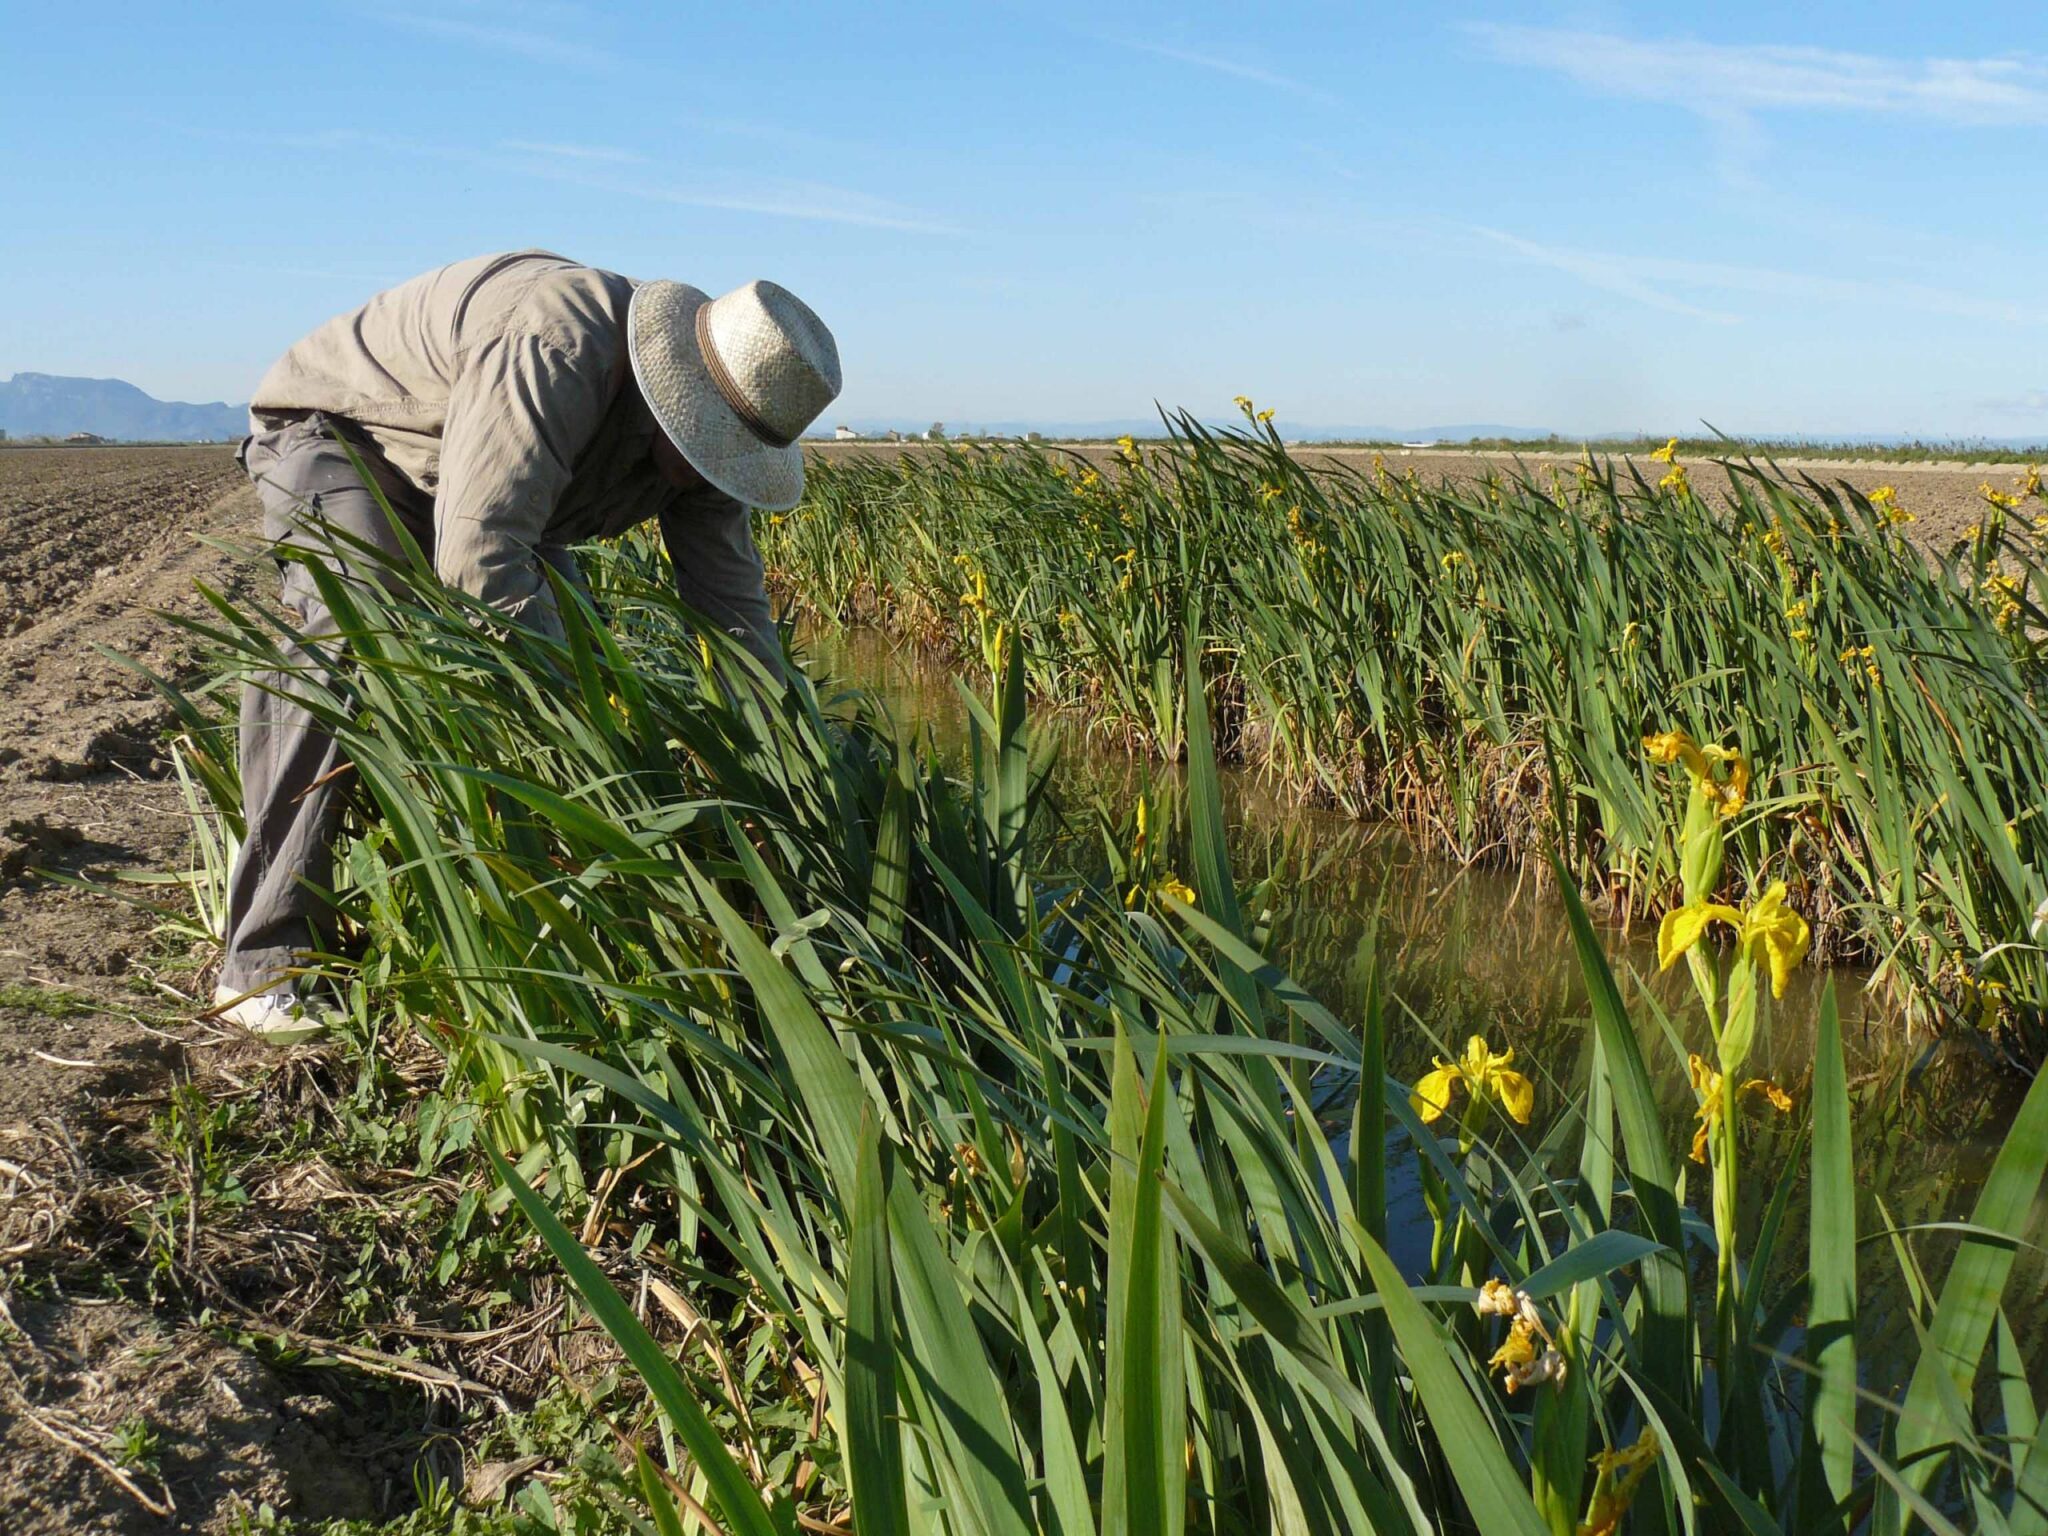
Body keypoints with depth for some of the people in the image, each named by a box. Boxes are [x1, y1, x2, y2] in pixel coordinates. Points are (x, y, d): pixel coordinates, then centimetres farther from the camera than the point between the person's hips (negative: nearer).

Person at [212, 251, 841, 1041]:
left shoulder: (699, 430, -12)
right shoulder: (558, 351, -40)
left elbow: (734, 605, -8)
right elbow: (479, 560, -46)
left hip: (476, 495, 8)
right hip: (332, 434, -8)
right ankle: (266, 962, -26)